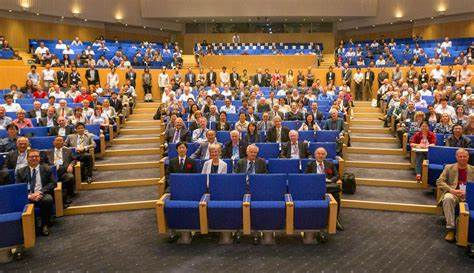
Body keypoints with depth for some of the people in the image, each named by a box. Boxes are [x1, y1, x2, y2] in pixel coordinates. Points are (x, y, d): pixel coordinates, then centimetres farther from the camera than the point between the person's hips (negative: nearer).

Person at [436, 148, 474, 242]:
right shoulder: (449, 167, 14)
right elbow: (439, 182, 3)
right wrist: (452, 190, -13)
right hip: (453, 194, -1)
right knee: (448, 198, -37)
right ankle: (450, 229, -32)